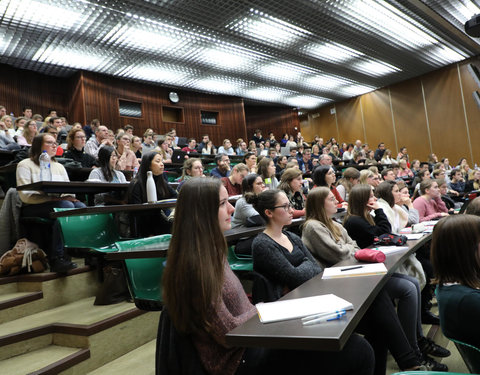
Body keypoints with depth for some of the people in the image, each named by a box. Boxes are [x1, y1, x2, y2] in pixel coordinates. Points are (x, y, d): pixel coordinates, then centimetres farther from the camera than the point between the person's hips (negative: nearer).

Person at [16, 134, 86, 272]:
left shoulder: (59, 166, 25)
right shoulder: (25, 165, 7)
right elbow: (25, 196, -7)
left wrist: (69, 196, -9)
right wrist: (50, 198, -20)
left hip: (62, 203, 5)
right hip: (34, 208, -4)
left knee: (81, 206, -30)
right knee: (66, 206, -36)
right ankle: (56, 258, -34)